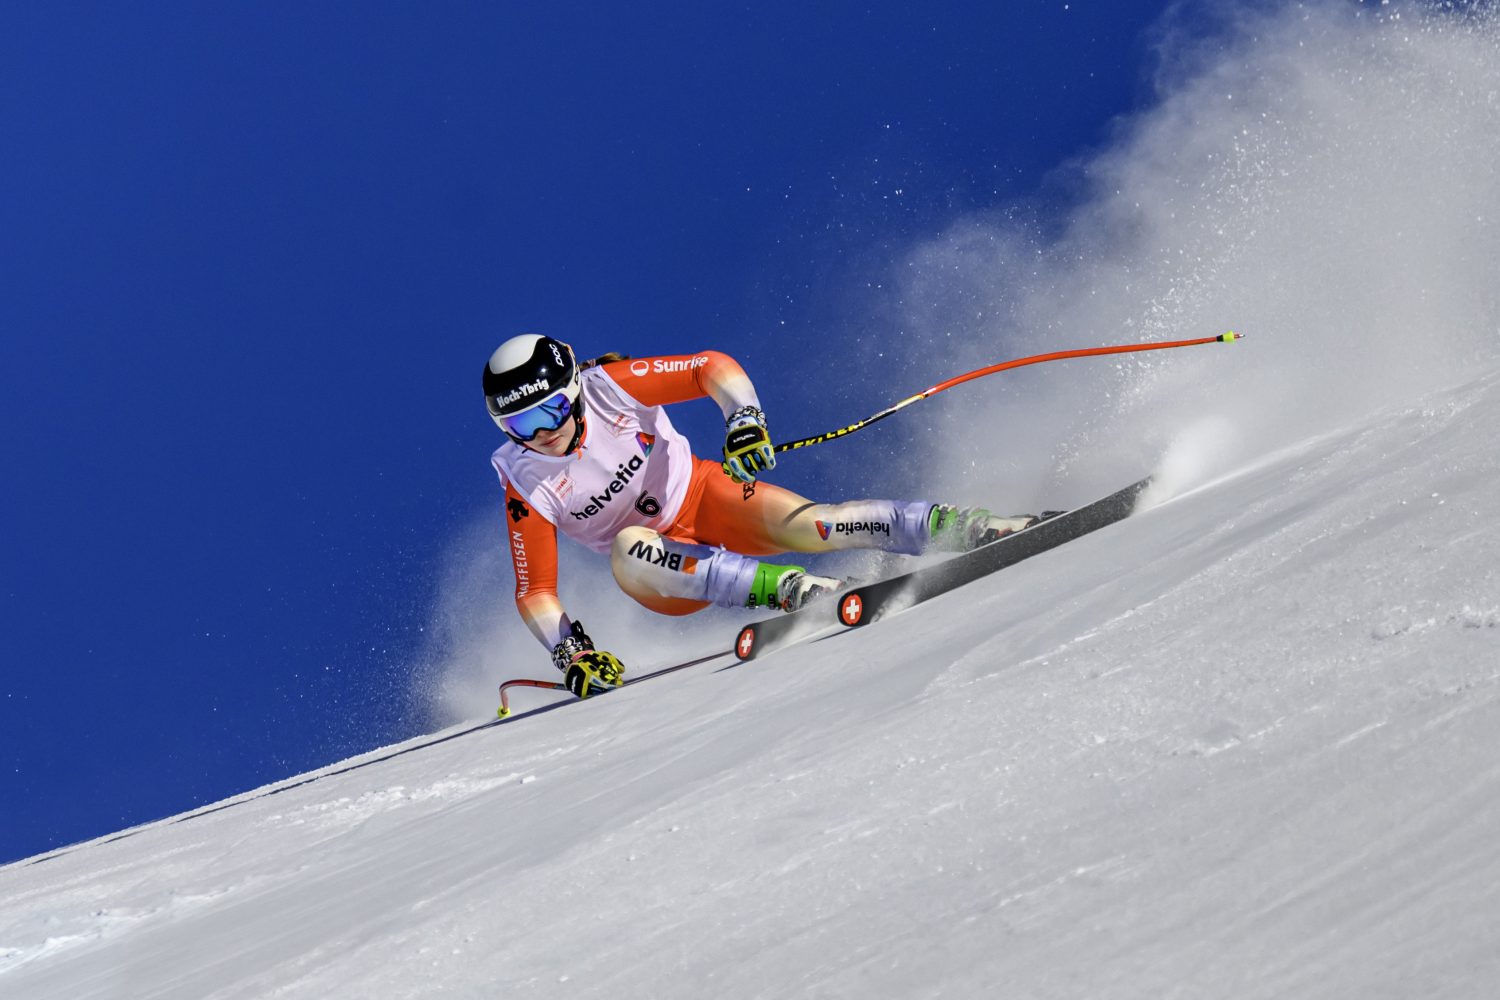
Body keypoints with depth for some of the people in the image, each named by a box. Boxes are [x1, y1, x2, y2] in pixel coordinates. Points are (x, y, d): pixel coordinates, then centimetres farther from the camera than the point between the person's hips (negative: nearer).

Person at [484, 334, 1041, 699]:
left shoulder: (610, 385, -17)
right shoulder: (526, 483, -14)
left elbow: (713, 368, -17)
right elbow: (534, 591, -9)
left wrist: (745, 421, -35)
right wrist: (570, 654, -23)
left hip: (702, 496, -1)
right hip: (671, 578, 1)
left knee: (800, 524, -30)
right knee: (628, 553, -35)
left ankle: (959, 526, -28)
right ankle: (788, 588, -44)